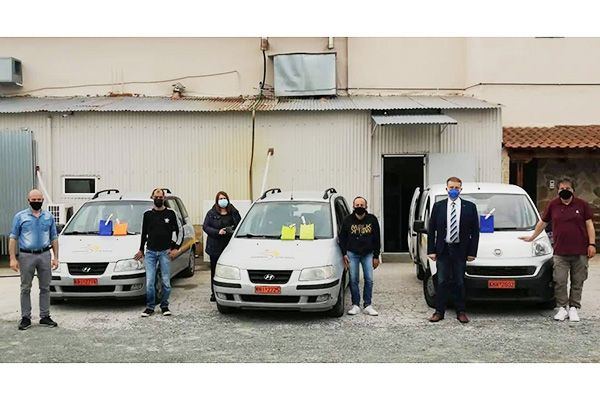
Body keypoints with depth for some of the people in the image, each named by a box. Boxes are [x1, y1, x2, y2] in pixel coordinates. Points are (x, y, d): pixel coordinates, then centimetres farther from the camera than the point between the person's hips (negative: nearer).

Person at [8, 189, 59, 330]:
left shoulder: (49, 217, 10)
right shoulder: (20, 216, 2)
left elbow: (54, 238, 12)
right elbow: (13, 238, 1)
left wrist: (56, 257, 5)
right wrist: (12, 258, -8)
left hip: (44, 255, 2)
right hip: (26, 255, -2)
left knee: (45, 288, 6)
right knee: (25, 288, 3)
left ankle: (45, 316, 13)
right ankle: (26, 318, 10)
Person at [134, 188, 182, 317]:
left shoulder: (170, 213, 3)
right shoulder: (147, 214, 8)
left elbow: (179, 231, 8)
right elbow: (144, 233, 18)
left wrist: (176, 248, 0)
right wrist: (141, 250, 18)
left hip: (165, 252, -1)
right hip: (150, 252, 1)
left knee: (166, 282, 1)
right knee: (149, 282, -5)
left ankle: (164, 306, 16)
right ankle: (150, 307, 7)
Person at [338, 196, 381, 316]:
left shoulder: (372, 220, -1)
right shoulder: (347, 220, -2)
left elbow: (376, 239, 4)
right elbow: (342, 238, 4)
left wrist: (376, 256, 1)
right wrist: (344, 254, -3)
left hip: (368, 254, 1)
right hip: (352, 253, -1)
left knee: (369, 279, -2)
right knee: (353, 280, 0)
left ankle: (367, 305, 7)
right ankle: (355, 305, 8)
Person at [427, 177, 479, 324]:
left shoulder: (470, 207, 2)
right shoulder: (438, 206, 4)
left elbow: (475, 231, 3)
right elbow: (431, 230, 4)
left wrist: (472, 252, -4)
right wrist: (431, 250, -3)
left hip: (460, 251, 0)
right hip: (443, 250, 0)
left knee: (459, 282, 7)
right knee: (442, 282, 3)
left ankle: (460, 312, 17)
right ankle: (439, 311, 11)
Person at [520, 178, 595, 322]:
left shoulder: (582, 205, 5)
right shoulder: (553, 205, 8)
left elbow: (589, 225, 5)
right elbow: (543, 223, 18)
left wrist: (592, 244, -3)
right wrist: (532, 237, 21)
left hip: (580, 252, 0)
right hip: (560, 252, 0)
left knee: (577, 282, 6)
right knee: (559, 282, -3)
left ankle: (573, 308, 15)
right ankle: (562, 308, 7)